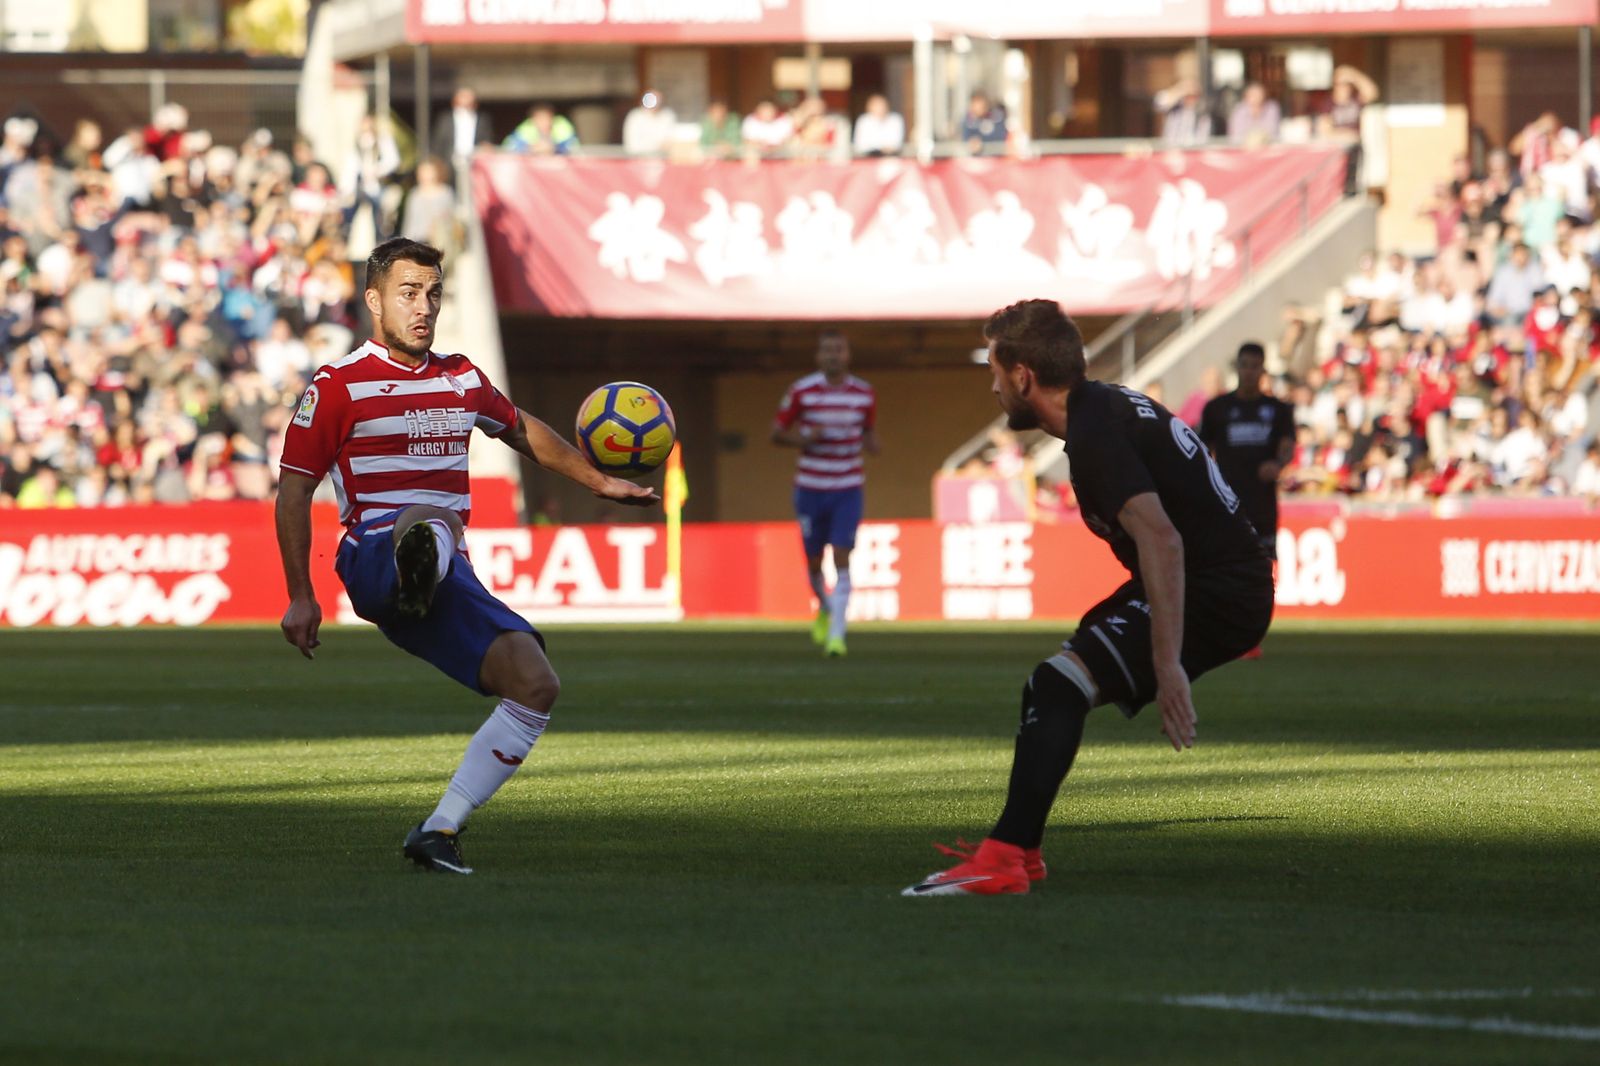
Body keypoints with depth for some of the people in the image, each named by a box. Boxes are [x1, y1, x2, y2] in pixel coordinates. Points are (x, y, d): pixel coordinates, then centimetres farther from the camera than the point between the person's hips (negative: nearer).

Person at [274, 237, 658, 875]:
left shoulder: (460, 378, 20)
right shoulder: (340, 385, 2)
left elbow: (522, 431, 39)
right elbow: (293, 490, 2)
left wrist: (599, 482, 37)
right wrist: (300, 598, -2)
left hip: (449, 582, 7)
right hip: (374, 556, -7)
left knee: (536, 685, -8)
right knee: (432, 519, -41)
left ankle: (439, 833, -6)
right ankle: (418, 571, -81)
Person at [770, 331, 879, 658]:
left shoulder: (864, 394, 1)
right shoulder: (801, 392, -5)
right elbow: (777, 433, 2)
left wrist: (871, 444, -8)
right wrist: (805, 439, -17)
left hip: (848, 489, 0)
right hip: (811, 489, 0)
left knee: (841, 560, -13)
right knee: (814, 562, 8)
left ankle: (836, 633, -13)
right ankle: (825, 607, 40)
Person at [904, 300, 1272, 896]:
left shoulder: (1094, 433, -19)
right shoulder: (1112, 403, 14)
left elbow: (1160, 539, -30)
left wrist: (1167, 666, -35)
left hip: (1214, 594, -11)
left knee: (1060, 683, -21)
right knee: (1057, 683, 21)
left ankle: (1003, 860, -28)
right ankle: (1020, 848, 25)